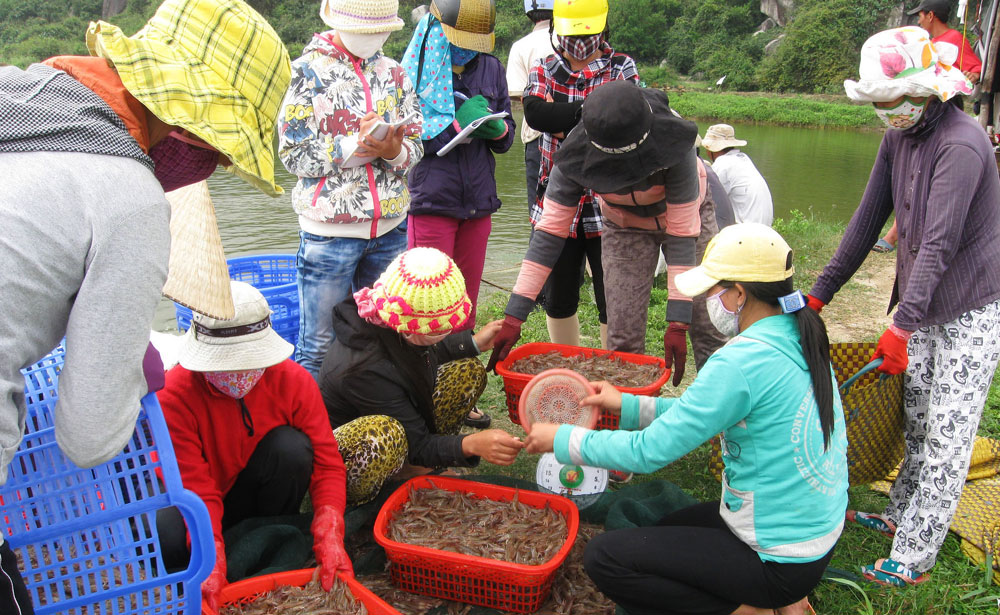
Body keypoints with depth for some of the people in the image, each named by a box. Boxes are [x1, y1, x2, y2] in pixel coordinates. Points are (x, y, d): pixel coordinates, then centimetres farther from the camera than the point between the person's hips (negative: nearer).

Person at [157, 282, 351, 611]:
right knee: (160, 536, -36)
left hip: (263, 497, 2)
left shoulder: (293, 380, -21)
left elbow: (327, 463, -21)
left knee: (292, 446, -30)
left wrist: (329, 538, -35)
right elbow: (195, 488, -27)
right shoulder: (173, 395, -26)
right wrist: (212, 563, -41)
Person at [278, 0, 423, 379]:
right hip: (330, 230, -4)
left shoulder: (393, 72, 10)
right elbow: (293, 154, -8)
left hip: (390, 227, 5)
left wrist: (393, 150, -17)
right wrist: (354, 144, -20)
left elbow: (415, 146, 6)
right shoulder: (308, 70, -3)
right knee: (319, 346, 3)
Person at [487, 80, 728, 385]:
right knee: (623, 338, -6)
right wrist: (514, 315, -31)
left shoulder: (672, 143, -38)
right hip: (625, 226, 1)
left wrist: (678, 322, -35)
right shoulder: (576, 154, -32)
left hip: (689, 214, -1)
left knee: (709, 328, -5)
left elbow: (682, 232, -33)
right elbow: (549, 231, -28)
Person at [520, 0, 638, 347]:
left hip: (607, 206, -3)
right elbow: (534, 112, -14)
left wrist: (562, 119, -17)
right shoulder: (544, 72, 8)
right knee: (558, 299, 13)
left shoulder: (622, 69, 3)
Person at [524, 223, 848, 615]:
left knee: (604, 558, -6)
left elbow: (651, 451, -23)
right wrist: (629, 406, 11)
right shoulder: (798, 337, 1)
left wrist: (562, 439, -10)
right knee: (659, 529, 26)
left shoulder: (742, 361, -27)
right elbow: (708, 414, 10)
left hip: (780, 557, -9)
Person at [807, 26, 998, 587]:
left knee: (947, 438, -1)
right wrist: (820, 294, 5)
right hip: (923, 307, 8)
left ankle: (914, 559, 6)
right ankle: (901, 516, 34)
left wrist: (902, 324, -29)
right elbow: (867, 222, 6)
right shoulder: (899, 137, 3)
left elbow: (939, 244, -27)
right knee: (917, 425, 19)